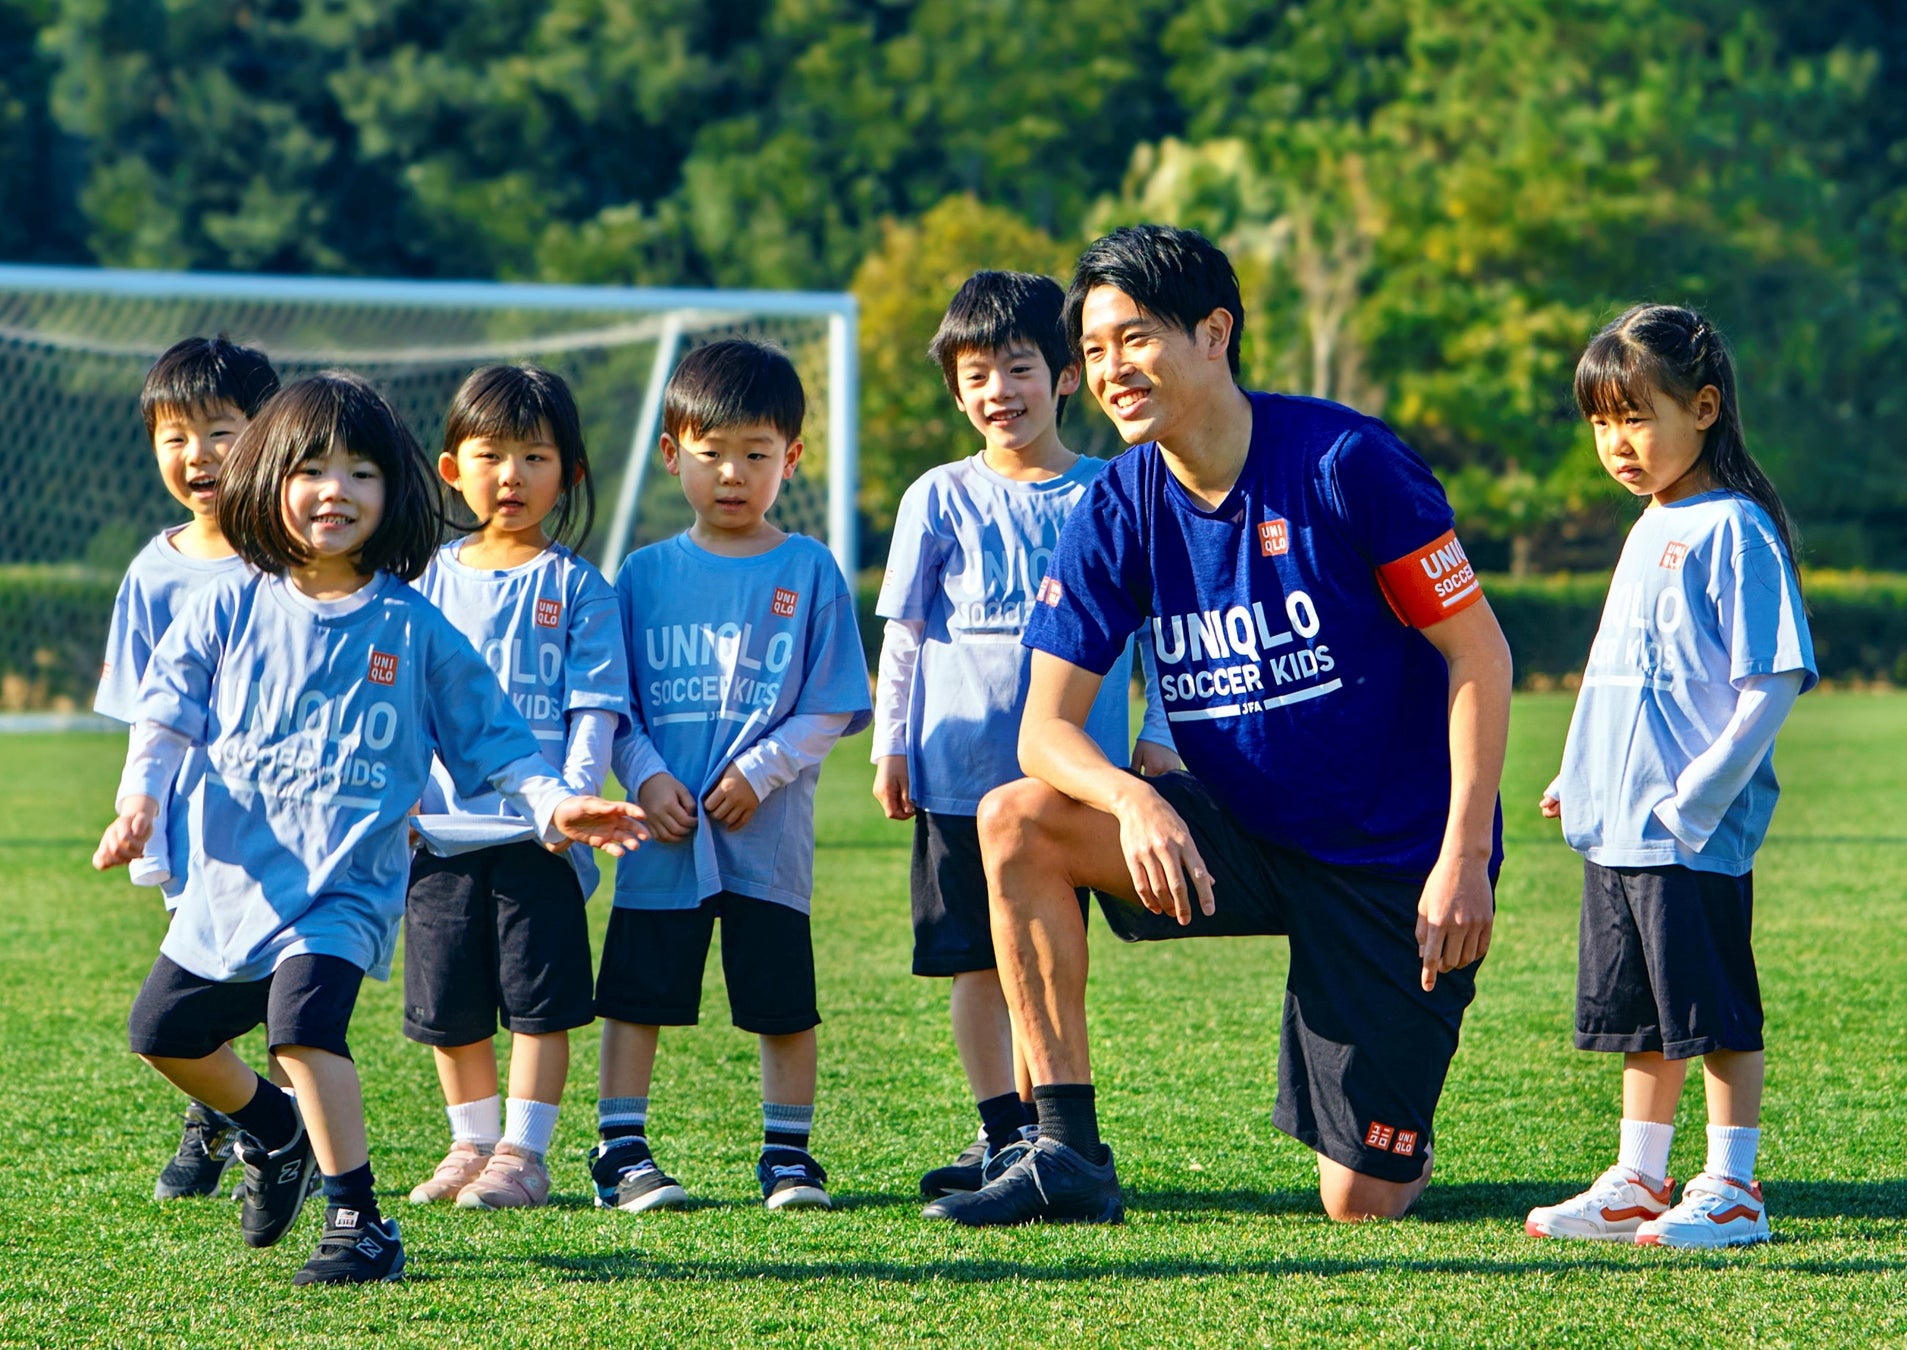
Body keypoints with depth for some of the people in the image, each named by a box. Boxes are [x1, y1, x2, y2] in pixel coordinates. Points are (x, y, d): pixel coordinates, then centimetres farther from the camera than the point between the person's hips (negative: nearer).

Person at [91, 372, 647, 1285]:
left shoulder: (414, 630, -2)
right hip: (233, 876, 5)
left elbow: (490, 740, 2)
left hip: (347, 883, -5)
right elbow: (168, 707, -1)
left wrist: (555, 805, -11)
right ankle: (274, 1130, 44)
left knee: (303, 1019, -27)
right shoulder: (233, 608, 2)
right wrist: (140, 798, -17)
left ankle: (359, 1226, -19)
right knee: (163, 1030, 16)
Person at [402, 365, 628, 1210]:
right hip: (441, 830, 3)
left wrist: (573, 798, -14)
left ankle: (524, 1153, 4)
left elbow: (596, 708, -3)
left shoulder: (575, 587, 1)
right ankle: (474, 1141, 23)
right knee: (446, 1002, 8)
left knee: (540, 997, -3)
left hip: (537, 831, -3)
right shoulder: (432, 582, 10)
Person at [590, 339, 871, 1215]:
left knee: (783, 1001, 4)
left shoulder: (808, 573, 2)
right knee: (635, 994, 2)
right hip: (663, 836, 1)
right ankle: (621, 1152, 9)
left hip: (768, 833, -1)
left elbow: (829, 709, -1)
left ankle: (789, 1154, 16)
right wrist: (647, 777, -9)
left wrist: (761, 770, -13)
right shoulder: (646, 575, 7)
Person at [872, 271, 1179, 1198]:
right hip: (962, 767, 1)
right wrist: (890, 745, 4)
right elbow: (903, 634, 9)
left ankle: (1036, 1125, 10)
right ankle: (1003, 1131, 5)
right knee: (976, 957, 0)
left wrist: (1158, 736, 4)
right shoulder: (940, 500, 5)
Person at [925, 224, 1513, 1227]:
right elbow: (1046, 725, -7)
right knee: (1015, 821, -20)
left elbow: (1479, 654, -14)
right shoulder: (1114, 513, -4)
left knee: (1361, 1205, -8)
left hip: (1395, 864, -4)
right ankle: (1069, 1156, -17)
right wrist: (1136, 800, -30)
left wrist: (1465, 858, -21)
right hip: (1245, 832, 4)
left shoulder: (1343, 462, -17)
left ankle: (1400, 1133, 32)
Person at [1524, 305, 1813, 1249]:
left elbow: (1771, 683, -16)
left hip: (1695, 835, -9)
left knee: (1716, 1011, -3)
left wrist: (1698, 797, -19)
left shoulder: (1733, 530, -12)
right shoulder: (1650, 530, 16)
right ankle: (1637, 1186, 20)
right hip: (1619, 829, 9)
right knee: (1641, 1017, 13)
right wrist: (1580, 780, 15)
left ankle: (1731, 1192, 2)